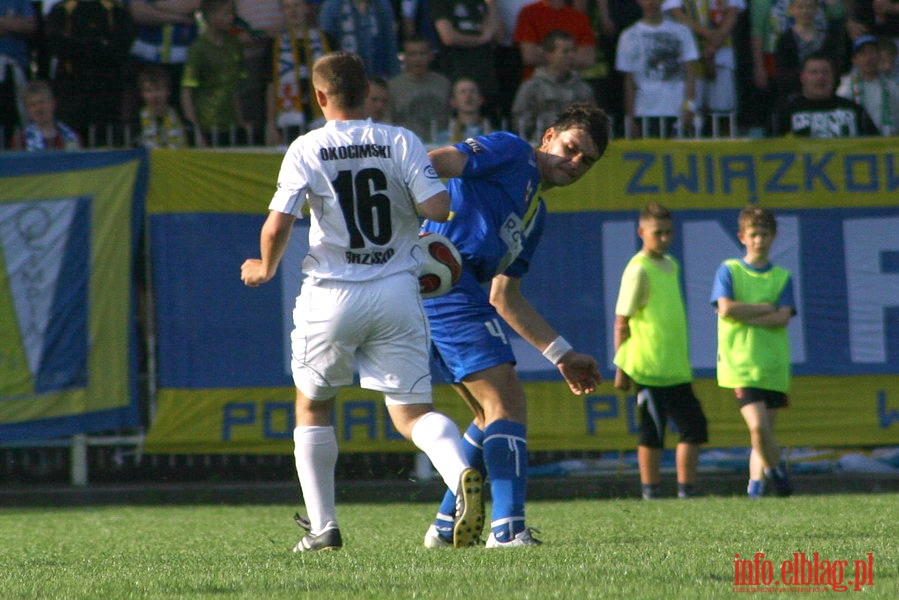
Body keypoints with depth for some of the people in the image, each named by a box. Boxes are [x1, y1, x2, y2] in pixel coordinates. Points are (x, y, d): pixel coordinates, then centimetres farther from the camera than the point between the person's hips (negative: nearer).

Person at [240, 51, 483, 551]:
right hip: (397, 292, 1)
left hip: (333, 294, -1)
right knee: (412, 411, 2)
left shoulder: (307, 150, -4)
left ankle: (323, 527, 15)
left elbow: (277, 228, -10)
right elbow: (438, 208, -9)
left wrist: (265, 269, 11)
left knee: (313, 405, 19)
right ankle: (462, 471, -30)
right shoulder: (402, 142, 1)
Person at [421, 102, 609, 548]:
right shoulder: (512, 153, 2)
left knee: (496, 412, 17)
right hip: (448, 280, -10)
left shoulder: (537, 213, 28)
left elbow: (504, 297, 31)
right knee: (506, 401, -14)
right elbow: (436, 162, -13)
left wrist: (562, 354, 28)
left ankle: (447, 526, 18)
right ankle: (507, 528, -21)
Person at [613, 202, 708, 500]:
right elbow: (622, 323, -9)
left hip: (677, 370, 8)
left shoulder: (671, 265, 14)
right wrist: (622, 368, -10)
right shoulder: (638, 270, -10)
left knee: (694, 427, 5)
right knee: (652, 432, -4)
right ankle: (651, 491, 2)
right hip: (650, 370, -8)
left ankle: (687, 489, 10)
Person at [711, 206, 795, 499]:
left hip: (773, 364, 3)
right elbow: (726, 309, -9)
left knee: (764, 430, 2)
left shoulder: (782, 277, 10)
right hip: (740, 363, -3)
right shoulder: (729, 271, 6)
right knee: (758, 425, -17)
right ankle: (776, 469, 3)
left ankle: (756, 483, 13)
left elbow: (782, 318, -3)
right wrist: (765, 308, -5)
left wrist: (744, 316, -9)